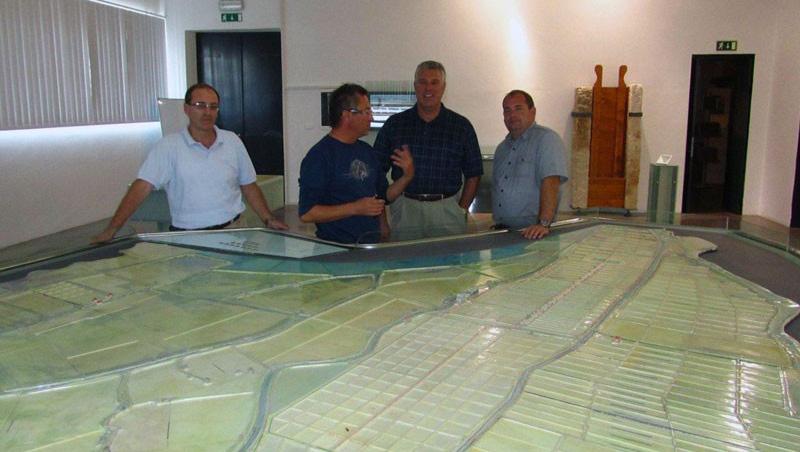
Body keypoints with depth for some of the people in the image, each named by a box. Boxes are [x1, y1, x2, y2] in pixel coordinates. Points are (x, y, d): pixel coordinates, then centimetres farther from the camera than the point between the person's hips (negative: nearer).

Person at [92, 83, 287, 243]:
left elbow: (249, 187, 16)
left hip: (233, 230, 2)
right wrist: (111, 230, -18)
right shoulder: (168, 146, -2)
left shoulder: (233, 142, 9)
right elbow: (141, 187, -9)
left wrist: (269, 219, 7)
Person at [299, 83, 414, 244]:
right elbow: (306, 213, -19)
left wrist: (407, 176, 0)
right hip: (336, 250, -7)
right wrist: (355, 208, -21)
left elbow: (384, 196, 18)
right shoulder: (319, 156, -13)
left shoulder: (367, 151, 11)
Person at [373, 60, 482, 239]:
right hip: (405, 209, 0)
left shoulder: (462, 126, 6)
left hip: (447, 210, 0)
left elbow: (473, 175, 9)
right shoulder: (394, 124, 6)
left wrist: (462, 209, 0)